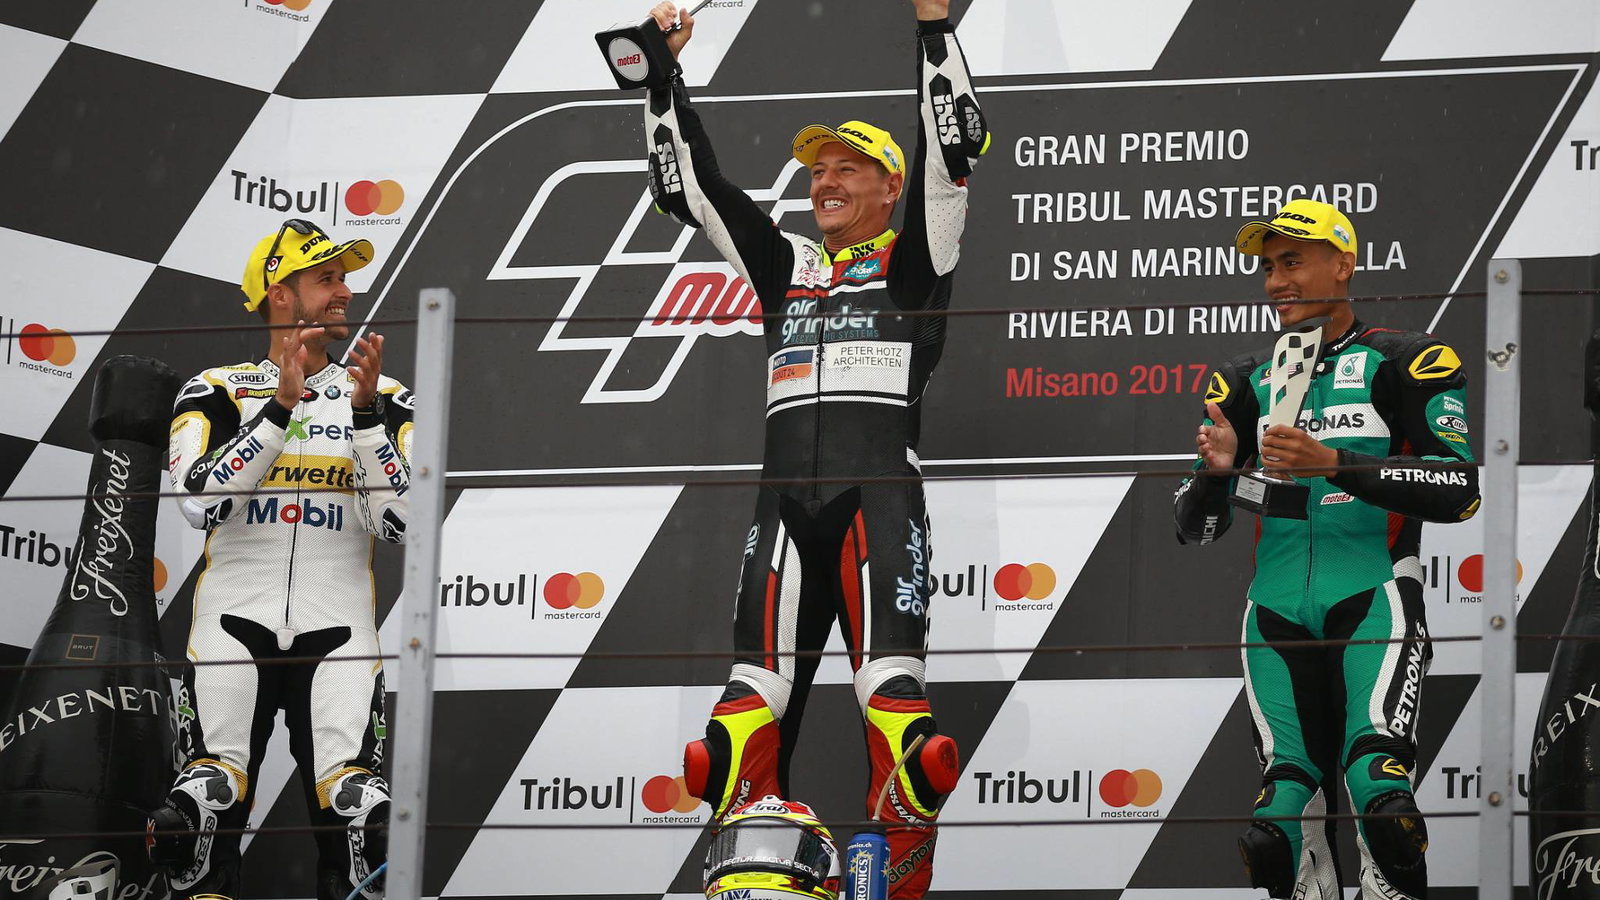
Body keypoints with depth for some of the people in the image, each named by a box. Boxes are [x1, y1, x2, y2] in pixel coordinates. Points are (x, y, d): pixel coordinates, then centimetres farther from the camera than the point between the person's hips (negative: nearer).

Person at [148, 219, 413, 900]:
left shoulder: (384, 400, 11)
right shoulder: (217, 392, 7)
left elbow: (398, 523, -1)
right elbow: (200, 501, -10)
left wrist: (365, 413, -10)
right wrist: (281, 407, -15)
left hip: (337, 633, 1)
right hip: (234, 621, -1)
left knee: (360, 819, -12)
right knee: (203, 813, -10)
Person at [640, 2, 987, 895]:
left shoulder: (913, 260, 13)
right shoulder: (784, 264, 25)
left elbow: (952, 151, 2)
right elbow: (690, 184, 25)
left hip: (879, 484, -5)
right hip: (786, 491, 5)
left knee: (892, 673, -17)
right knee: (759, 683, -3)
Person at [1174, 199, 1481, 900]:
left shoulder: (1403, 363, 2)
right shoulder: (1245, 384, 15)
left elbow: (1461, 489, -10)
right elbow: (1195, 528, 15)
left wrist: (1332, 463, -18)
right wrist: (1216, 472, -8)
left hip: (1373, 599, -4)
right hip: (1278, 615, 4)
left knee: (1377, 786, -21)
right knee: (1285, 810, -3)